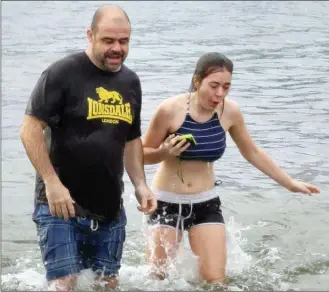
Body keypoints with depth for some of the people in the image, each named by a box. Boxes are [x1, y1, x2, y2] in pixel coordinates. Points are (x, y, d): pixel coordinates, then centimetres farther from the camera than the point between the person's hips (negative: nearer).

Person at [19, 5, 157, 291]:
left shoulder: (131, 82, 10)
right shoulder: (62, 73, -10)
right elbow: (30, 129, -12)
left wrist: (140, 185, 5)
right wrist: (52, 183, -20)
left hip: (110, 208, 6)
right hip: (61, 203, -6)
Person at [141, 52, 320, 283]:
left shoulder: (230, 111, -8)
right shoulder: (171, 109, -19)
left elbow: (252, 152, 9)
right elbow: (143, 154, -7)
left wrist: (290, 183, 11)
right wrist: (165, 152, -29)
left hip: (206, 203, 3)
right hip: (166, 202, -2)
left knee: (215, 280, -5)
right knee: (156, 277, 4)